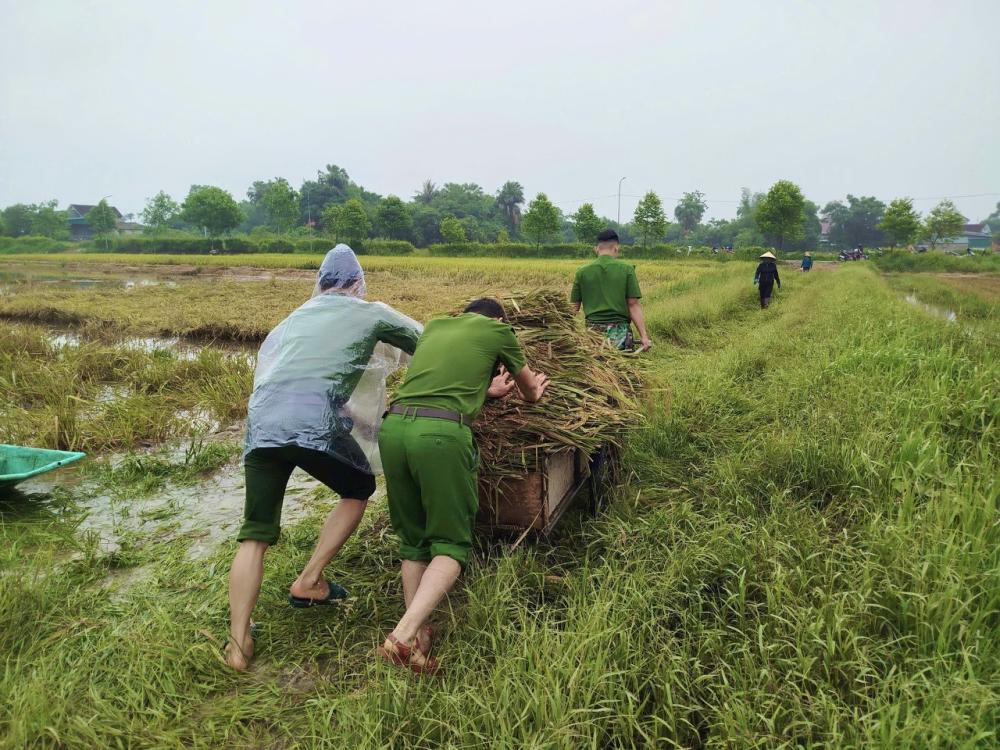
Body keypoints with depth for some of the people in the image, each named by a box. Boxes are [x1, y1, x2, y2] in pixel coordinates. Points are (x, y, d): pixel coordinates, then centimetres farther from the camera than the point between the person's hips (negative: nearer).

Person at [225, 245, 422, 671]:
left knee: (255, 535, 14)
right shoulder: (369, 314, 17)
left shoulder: (292, 319, 30)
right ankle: (309, 582, 21)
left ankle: (238, 644, 9)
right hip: (314, 425, -4)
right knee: (358, 489, 24)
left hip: (260, 426, 5)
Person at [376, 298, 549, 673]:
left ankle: (416, 633, 14)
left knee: (413, 540, 17)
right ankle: (404, 634, -9)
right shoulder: (498, 330, 17)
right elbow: (529, 386, 34)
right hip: (441, 433, -5)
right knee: (450, 542, 6)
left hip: (393, 427, 5)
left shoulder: (434, 325, 27)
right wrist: (530, 394, 56)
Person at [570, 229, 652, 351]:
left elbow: (574, 307, 5)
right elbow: (634, 304, -5)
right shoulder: (627, 269, 0)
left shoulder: (582, 272, 4)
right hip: (620, 331, -2)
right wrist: (644, 335, -5)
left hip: (593, 331, 2)